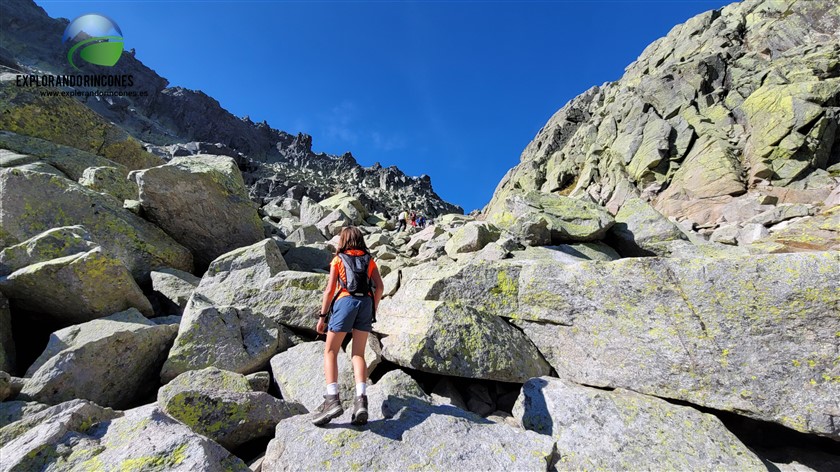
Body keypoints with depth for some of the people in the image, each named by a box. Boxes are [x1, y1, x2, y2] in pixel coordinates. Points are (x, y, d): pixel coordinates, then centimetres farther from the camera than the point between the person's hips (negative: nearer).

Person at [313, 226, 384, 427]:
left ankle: (332, 399, -9)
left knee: (330, 352, 5)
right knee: (358, 354, 7)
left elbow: (330, 289, 3)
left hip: (345, 301, -3)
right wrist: (373, 310, 14)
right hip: (366, 303, 3)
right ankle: (361, 399, -8)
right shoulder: (369, 260, 18)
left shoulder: (338, 260, 11)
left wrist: (322, 316, 6)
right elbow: (379, 286, 6)